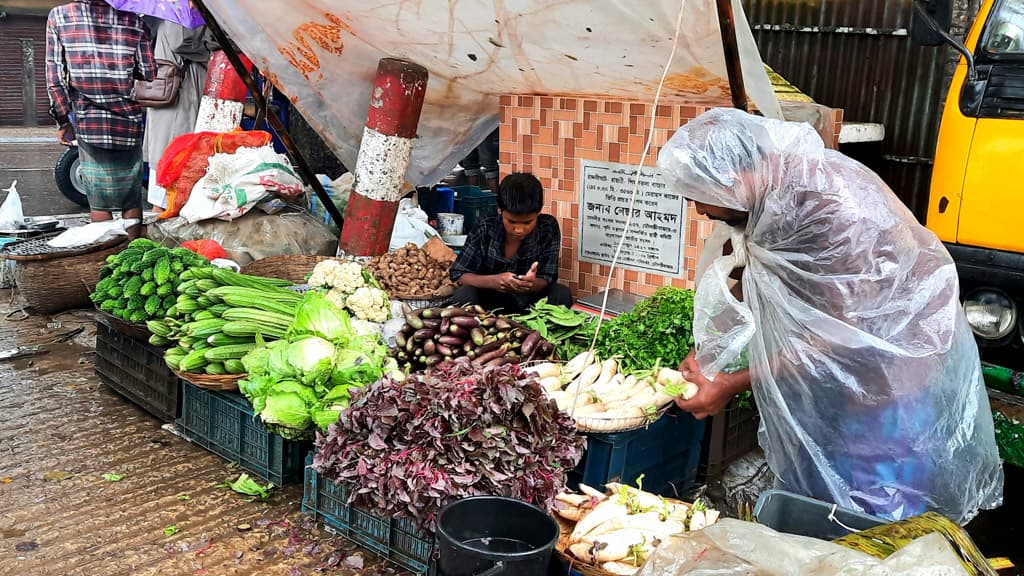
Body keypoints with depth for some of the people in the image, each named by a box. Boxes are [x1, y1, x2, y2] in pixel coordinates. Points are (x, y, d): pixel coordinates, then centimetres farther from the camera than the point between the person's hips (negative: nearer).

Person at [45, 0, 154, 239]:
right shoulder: (134, 21, -1)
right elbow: (149, 73, -1)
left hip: (87, 120, -1)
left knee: (99, 199, 6)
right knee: (132, 198, 10)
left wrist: (63, 121, 7)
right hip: (128, 121, 1)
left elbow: (55, 77, -2)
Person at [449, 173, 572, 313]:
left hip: (529, 300, 1)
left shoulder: (548, 228, -16)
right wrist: (494, 281, -33)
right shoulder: (484, 230, -17)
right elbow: (459, 274, -13)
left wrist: (532, 284, -39)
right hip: (491, 300, -1)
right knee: (463, 296, -31)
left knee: (562, 295, -28)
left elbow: (547, 278, -14)